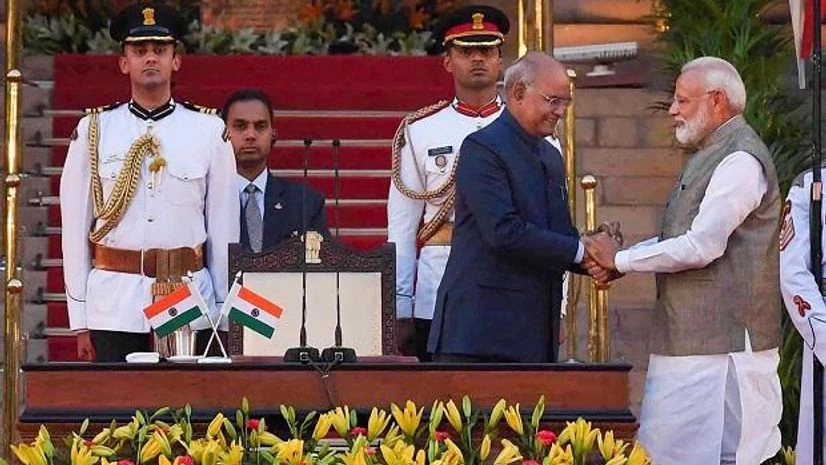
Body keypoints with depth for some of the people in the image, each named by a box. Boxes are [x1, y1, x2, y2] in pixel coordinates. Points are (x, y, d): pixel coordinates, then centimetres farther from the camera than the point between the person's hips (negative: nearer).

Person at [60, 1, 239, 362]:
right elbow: (74, 228, 6)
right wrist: (80, 320, 3)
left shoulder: (210, 131, 6)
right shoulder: (93, 131, 5)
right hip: (114, 304, 0)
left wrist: (225, 316, 6)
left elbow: (224, 228, 8)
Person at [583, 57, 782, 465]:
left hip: (723, 344, -10)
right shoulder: (708, 156, 19)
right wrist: (619, 260, 5)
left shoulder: (740, 160, -15)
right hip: (687, 340, 10)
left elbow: (702, 246, -21)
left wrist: (620, 260, -11)